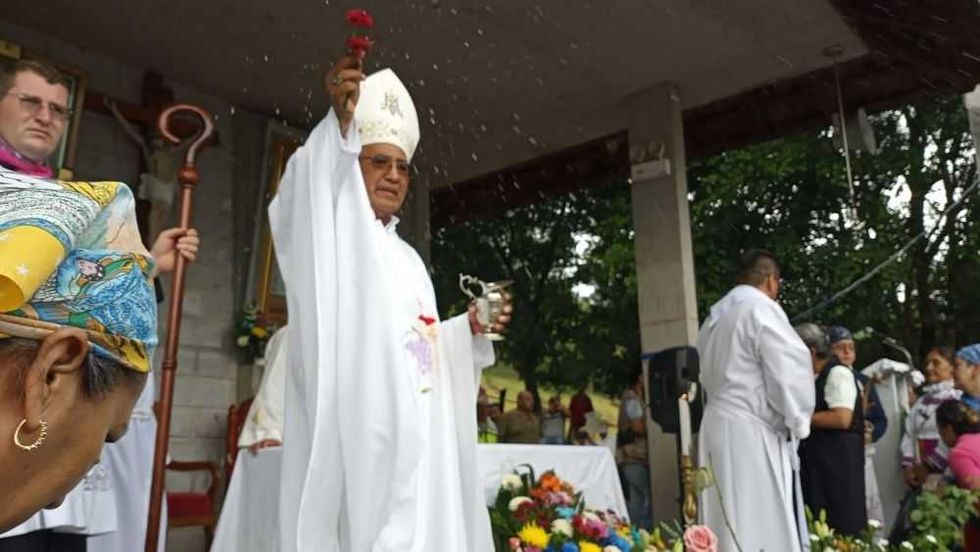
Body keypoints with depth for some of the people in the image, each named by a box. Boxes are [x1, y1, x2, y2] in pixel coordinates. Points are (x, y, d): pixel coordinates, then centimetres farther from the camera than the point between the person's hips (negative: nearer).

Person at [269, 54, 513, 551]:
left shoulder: (408, 259, 22)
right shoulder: (333, 235, 1)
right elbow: (301, 197, -24)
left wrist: (469, 329, 7)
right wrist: (341, 122, -37)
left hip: (417, 442, 8)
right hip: (362, 438, -7)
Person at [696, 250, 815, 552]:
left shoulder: (714, 317, 16)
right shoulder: (761, 309, -9)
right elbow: (789, 369, -14)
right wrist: (796, 421, 1)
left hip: (717, 423, 8)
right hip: (752, 429, -8)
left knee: (729, 520, 9)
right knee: (762, 522, -5)